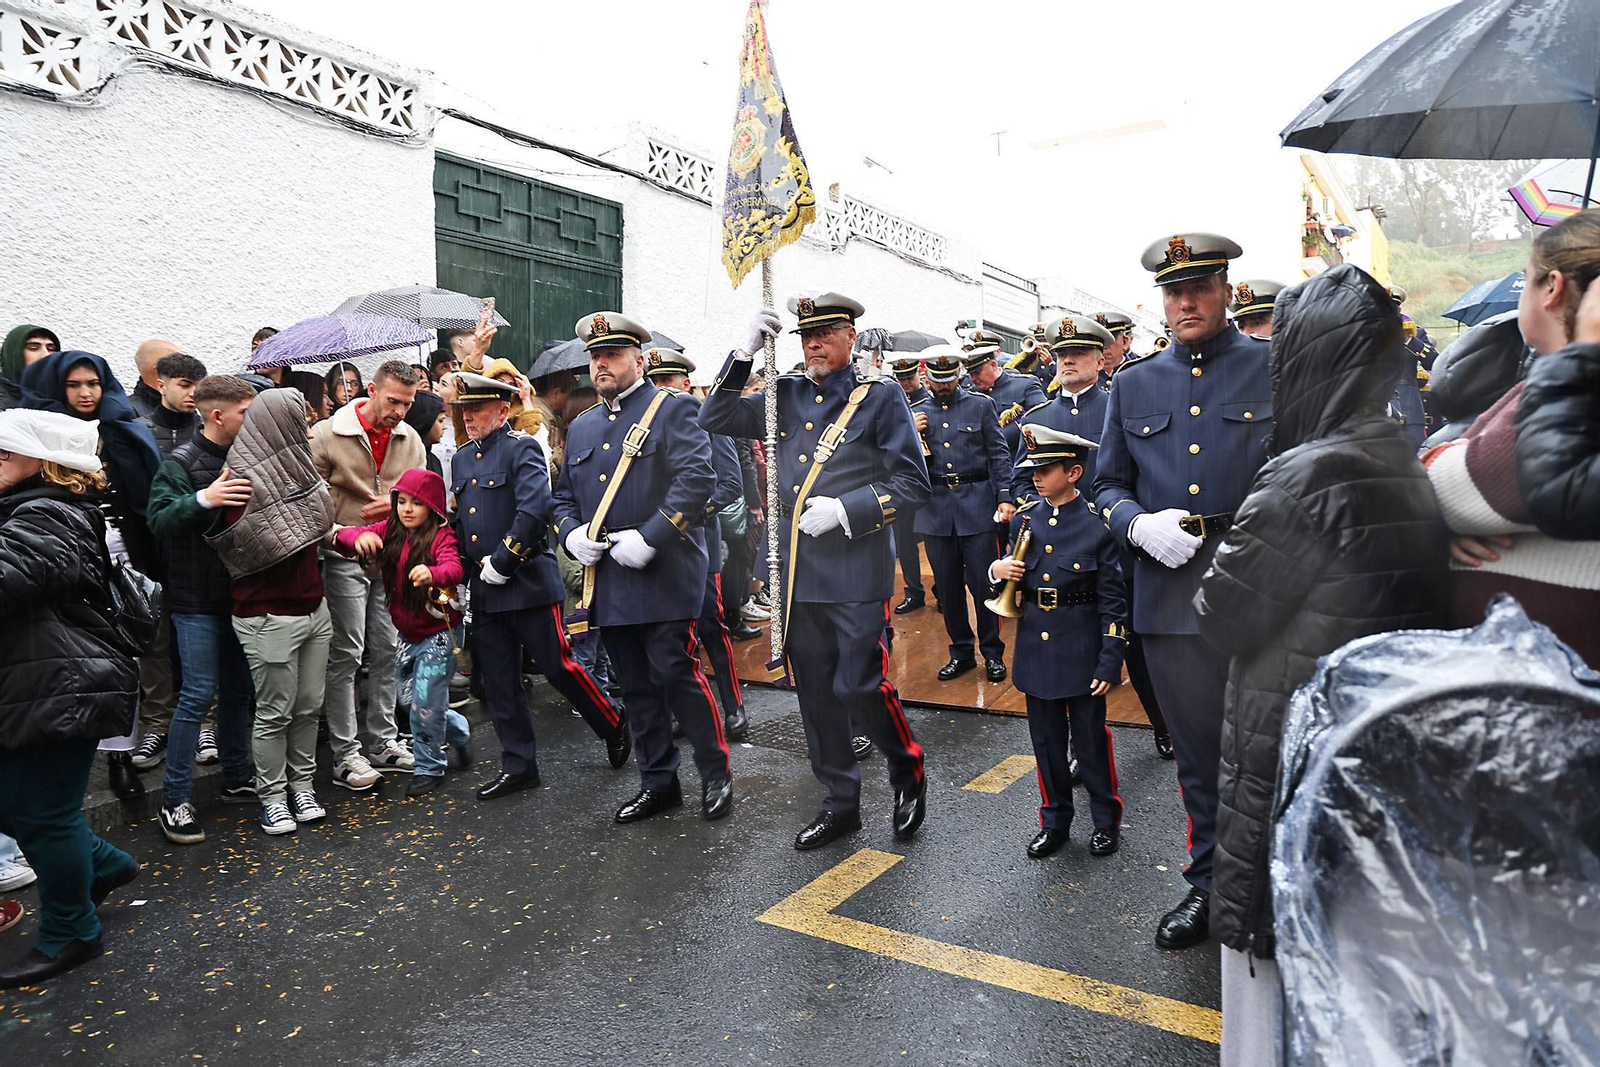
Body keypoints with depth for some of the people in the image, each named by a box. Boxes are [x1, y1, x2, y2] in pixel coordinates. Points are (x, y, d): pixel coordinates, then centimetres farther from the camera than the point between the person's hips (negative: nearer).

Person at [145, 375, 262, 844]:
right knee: (200, 693, -7)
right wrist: (203, 499, -37)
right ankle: (175, 800, 4)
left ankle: (236, 777, 28)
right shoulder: (182, 462, -10)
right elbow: (160, 518, -22)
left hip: (238, 591, 7)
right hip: (197, 598, -7)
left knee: (239, 689, 14)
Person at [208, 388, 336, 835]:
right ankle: (272, 796, 20)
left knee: (308, 707, 13)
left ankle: (302, 785, 27)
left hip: (313, 607, 7)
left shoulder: (293, 464, 10)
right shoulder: (242, 475, -14)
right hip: (269, 616, -7)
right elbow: (256, 546, -17)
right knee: (274, 713, 5)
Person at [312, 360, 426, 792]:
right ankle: (345, 753, 6)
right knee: (346, 654, -2)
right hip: (345, 558, -5)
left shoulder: (410, 439, 6)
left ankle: (382, 740, 22)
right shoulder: (326, 435, -8)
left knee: (387, 650, 10)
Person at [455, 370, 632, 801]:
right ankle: (518, 767, 19)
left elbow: (535, 508, -21)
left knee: (558, 665, -2)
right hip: (484, 589, 7)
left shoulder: (521, 448, -7)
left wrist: (501, 561, -18)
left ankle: (614, 725, 21)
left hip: (527, 582, -7)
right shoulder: (461, 460, 16)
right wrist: (462, 572, 11)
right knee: (498, 683, 9)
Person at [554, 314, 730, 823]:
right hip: (609, 583, 7)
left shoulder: (672, 408, -3)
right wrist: (571, 533, 1)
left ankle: (716, 774, 14)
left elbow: (698, 479, -16)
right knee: (636, 685, 12)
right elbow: (564, 496, 23)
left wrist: (649, 537, -21)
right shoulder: (581, 428, 18)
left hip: (664, 576, -6)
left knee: (678, 674, -5)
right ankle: (658, 782, 25)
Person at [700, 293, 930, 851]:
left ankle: (909, 774, 22)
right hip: (796, 571, 5)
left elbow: (913, 483, -4)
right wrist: (745, 351, -1)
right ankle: (841, 802, 25)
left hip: (856, 571, -5)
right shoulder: (786, 395, 11)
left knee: (860, 686, -6)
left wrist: (846, 509, -16)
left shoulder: (880, 396, -1)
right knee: (815, 694, 10)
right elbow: (715, 419, 10)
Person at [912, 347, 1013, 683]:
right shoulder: (916, 413, 10)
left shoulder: (981, 405, 5)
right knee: (947, 585, 8)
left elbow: (999, 454, 2)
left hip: (976, 503, -2)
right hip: (936, 508, 2)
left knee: (983, 582, -1)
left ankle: (992, 652, 15)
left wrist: (1005, 497, -8)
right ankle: (961, 651, 22)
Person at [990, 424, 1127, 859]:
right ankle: (1054, 821, 31)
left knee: (1091, 738, 9)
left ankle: (1106, 821, 28)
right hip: (1036, 649, 4)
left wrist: (1109, 664, -11)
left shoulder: (1097, 525, -11)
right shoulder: (1024, 518, 2)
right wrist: (998, 570, -10)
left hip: (1081, 651, -4)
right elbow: (1013, 581, 14)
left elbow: (1113, 602, -8)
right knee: (1047, 741, 15)